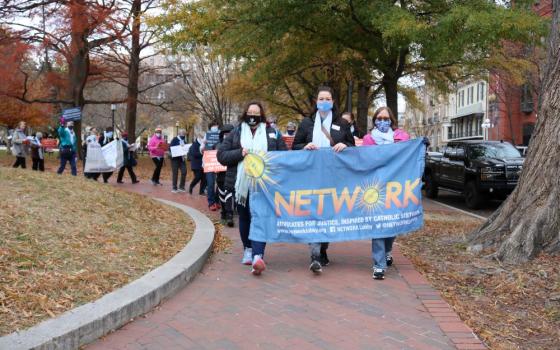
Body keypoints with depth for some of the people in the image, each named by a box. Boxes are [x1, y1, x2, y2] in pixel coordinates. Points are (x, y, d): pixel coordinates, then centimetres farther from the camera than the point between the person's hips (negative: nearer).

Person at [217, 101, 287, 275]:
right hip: (241, 184, 2)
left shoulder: (272, 133, 8)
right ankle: (248, 249, 31)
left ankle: (258, 256, -20)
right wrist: (240, 153, -12)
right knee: (244, 217, 14)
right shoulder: (236, 133, 9)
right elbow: (221, 155, 3)